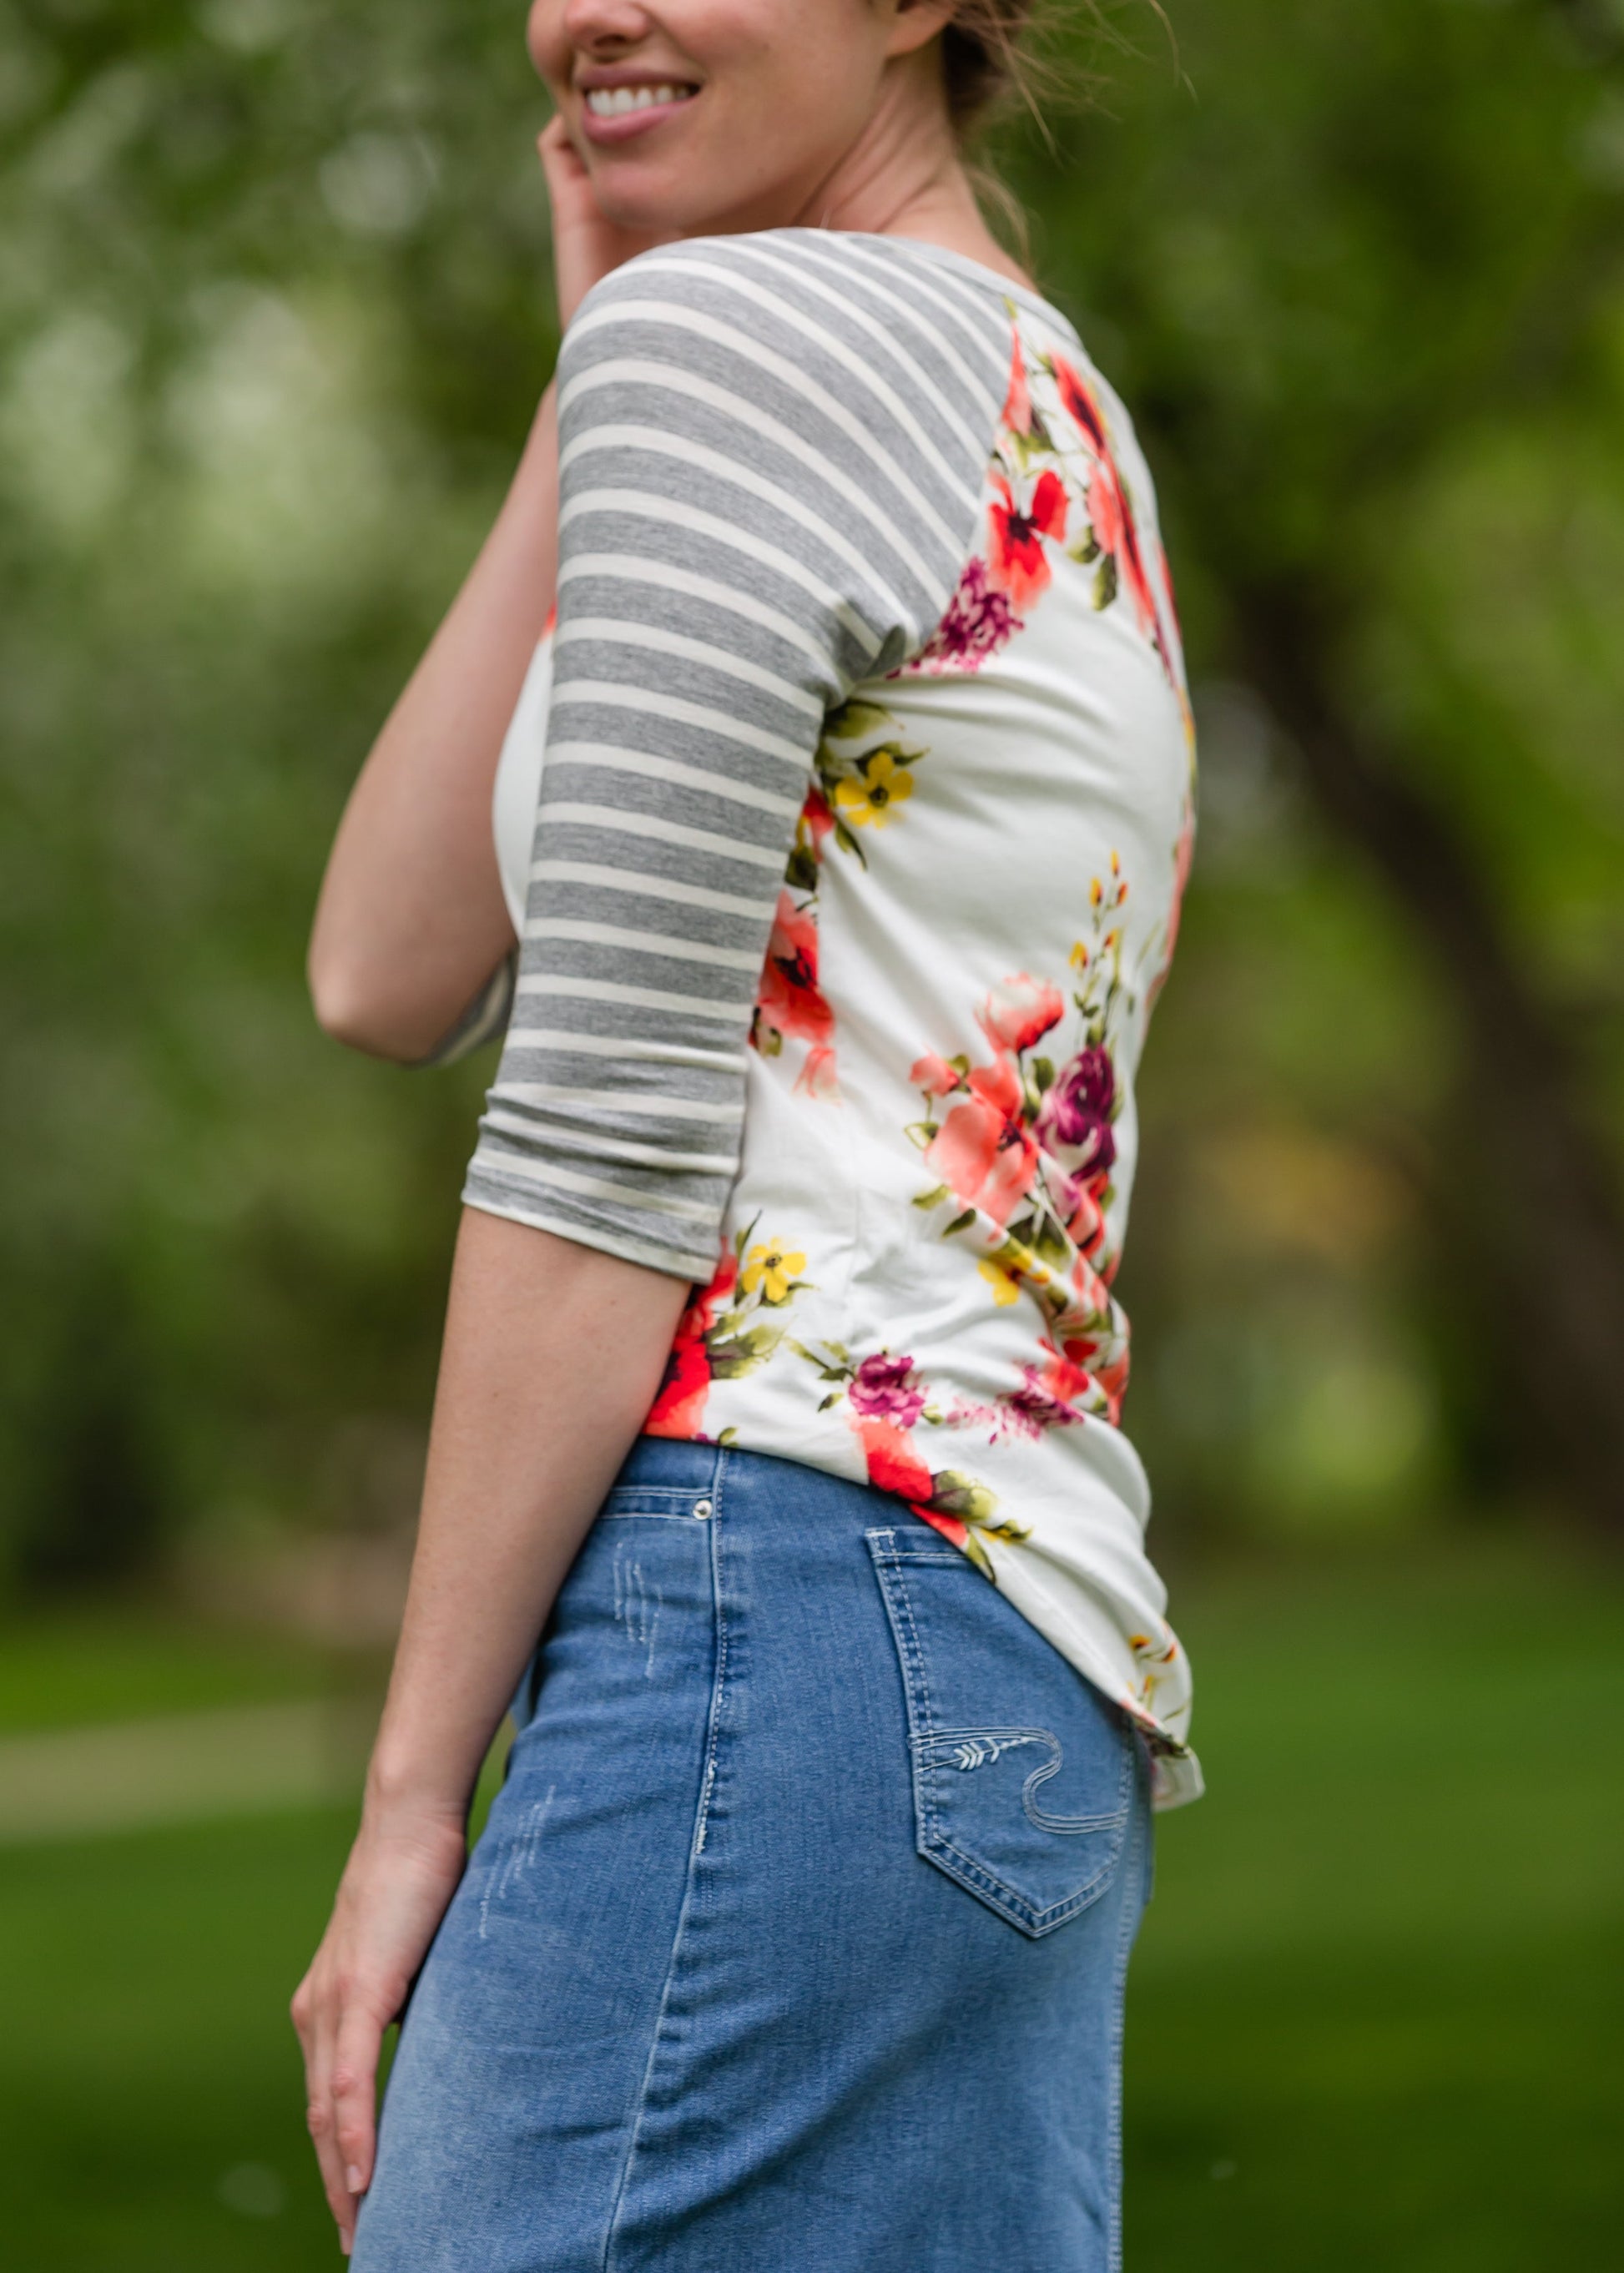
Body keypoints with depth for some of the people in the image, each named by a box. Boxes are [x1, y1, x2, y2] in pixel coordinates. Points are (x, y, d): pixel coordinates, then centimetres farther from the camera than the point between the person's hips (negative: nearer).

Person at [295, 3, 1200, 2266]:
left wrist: (413, 1791, -7)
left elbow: (603, 1135, -11)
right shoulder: (1051, 438, 22)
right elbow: (391, 975, 18)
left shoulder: (740, 326, -5)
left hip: (783, 1610, -10)